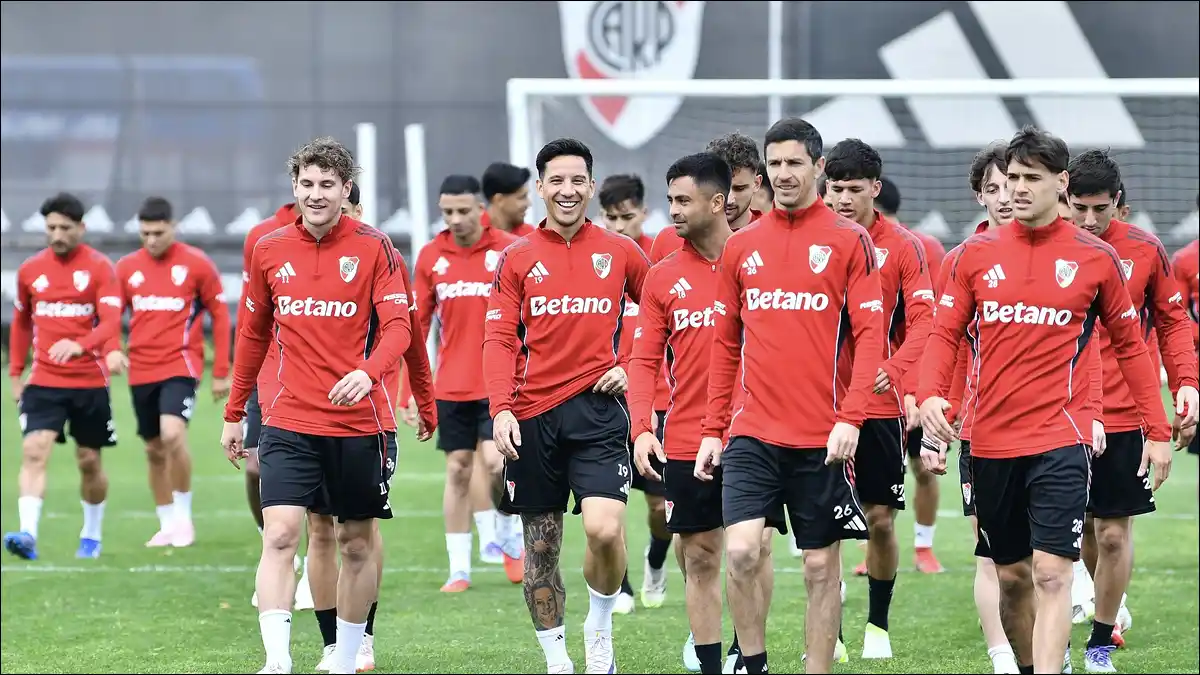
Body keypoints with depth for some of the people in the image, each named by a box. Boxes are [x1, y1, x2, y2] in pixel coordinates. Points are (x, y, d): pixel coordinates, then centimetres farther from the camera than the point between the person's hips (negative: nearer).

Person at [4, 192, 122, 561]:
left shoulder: (99, 268, -5)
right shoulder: (30, 270, 6)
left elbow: (111, 321, -16)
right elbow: (21, 323, 18)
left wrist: (79, 345, -34)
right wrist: (15, 374, 15)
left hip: (90, 382, -2)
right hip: (44, 381, 2)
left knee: (89, 461, 9)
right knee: (34, 451, -17)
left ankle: (92, 535, 28)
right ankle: (28, 533, -28)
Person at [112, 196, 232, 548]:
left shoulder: (196, 264, -4)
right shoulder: (127, 267, 6)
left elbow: (220, 316, 1)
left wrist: (221, 372, -1)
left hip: (180, 365, -5)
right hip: (141, 370, 5)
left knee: (173, 434, -24)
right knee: (154, 450, 10)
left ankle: (183, 516, -8)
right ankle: (167, 525, 23)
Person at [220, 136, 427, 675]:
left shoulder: (373, 247, -4)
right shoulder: (268, 250, 5)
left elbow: (397, 326, -11)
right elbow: (253, 335, 15)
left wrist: (367, 372, -31)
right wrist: (234, 414, 17)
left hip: (361, 422, -1)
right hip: (290, 423, 1)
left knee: (357, 543, 9)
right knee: (280, 534, -15)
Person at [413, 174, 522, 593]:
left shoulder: (509, 251, -5)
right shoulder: (431, 256, 4)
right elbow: (419, 322, 10)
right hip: (452, 385, 3)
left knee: (494, 462, -13)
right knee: (458, 471, 5)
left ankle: (509, 537, 15)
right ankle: (459, 569, 11)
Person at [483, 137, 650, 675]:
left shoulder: (619, 252, 6)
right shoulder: (517, 258, 5)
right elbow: (499, 339, 0)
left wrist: (632, 367, 2)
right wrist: (501, 409, -12)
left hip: (598, 409, -1)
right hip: (533, 415, 1)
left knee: (604, 529, -19)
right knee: (541, 546, 6)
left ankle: (600, 629, 5)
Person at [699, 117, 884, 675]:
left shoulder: (849, 241, 0)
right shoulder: (741, 246, 9)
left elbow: (870, 335, -5)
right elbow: (725, 344, 14)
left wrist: (850, 418, -15)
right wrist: (711, 429, 10)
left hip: (822, 437, -2)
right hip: (753, 434, 2)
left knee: (821, 567, 5)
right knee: (741, 551, -13)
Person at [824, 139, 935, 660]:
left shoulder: (902, 247, -1)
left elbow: (923, 322, -7)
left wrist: (893, 368, -23)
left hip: (880, 404, -1)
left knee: (881, 519, 5)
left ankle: (878, 625, 20)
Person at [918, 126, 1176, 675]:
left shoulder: (1094, 258, 1)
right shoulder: (975, 254, 5)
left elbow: (1128, 345, 9)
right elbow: (945, 335, 4)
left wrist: (1157, 430, 8)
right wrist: (929, 395, -15)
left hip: (1061, 439, -3)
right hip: (991, 441, 3)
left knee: (1051, 575, -13)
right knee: (1011, 576, 12)